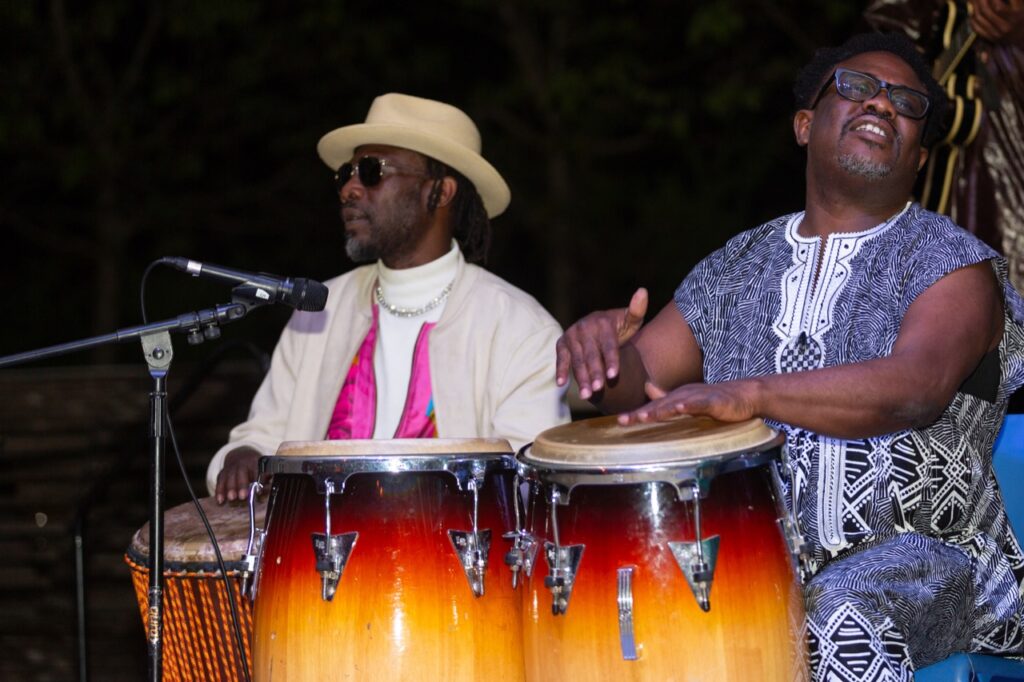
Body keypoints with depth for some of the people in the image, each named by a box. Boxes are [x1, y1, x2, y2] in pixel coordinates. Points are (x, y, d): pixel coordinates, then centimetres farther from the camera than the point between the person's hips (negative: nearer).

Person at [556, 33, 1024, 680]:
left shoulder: (954, 264, -2)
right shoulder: (738, 268, 15)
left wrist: (751, 395, -38)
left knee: (846, 619, -38)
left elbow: (914, 387, -23)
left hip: (917, 551, -5)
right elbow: (636, 383, 13)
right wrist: (601, 344, -14)